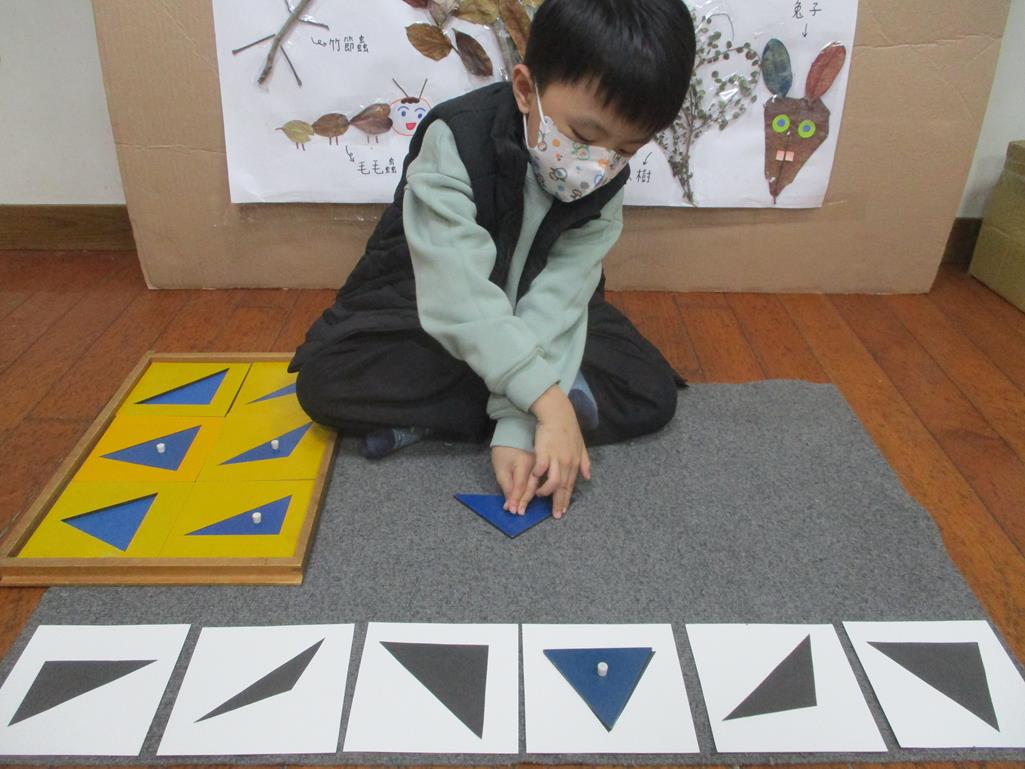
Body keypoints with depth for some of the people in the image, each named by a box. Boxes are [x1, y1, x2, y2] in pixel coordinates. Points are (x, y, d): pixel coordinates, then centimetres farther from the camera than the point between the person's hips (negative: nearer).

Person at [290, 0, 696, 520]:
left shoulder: (605, 185, -16)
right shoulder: (454, 143, -29)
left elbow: (555, 304, -25)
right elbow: (460, 297, -38)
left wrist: (518, 428, -36)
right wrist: (548, 401, -44)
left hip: (530, 316, 3)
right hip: (423, 308, -2)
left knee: (650, 392, -15)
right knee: (324, 380, -30)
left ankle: (422, 418, -22)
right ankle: (570, 392, -24)